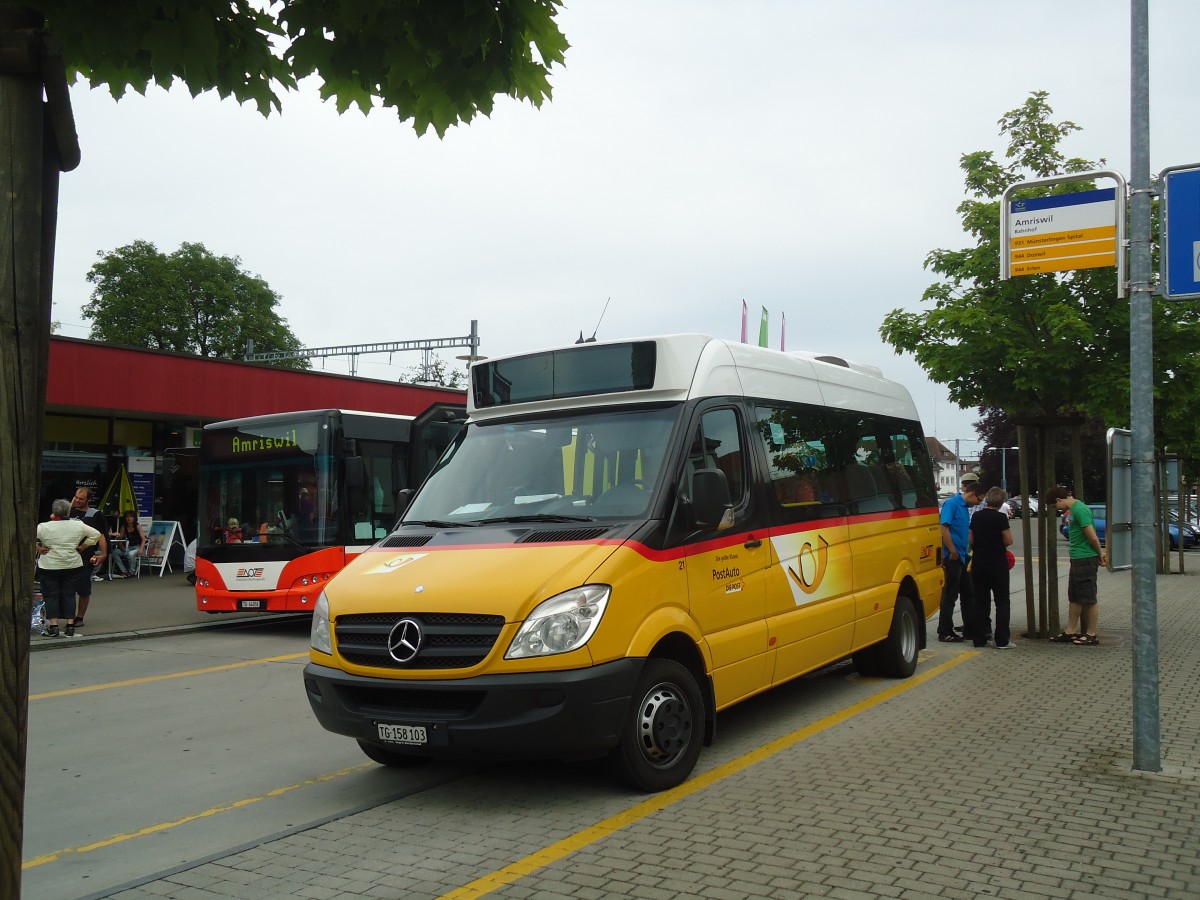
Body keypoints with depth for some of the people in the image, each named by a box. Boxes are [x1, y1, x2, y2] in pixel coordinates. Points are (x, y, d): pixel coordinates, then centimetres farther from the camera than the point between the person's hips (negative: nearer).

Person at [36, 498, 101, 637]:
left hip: (50, 566, -2)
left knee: (51, 595, 5)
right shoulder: (78, 525, -2)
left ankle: (53, 626, 0)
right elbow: (96, 535, 4)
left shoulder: (44, 527, -8)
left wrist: (38, 549, -4)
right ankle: (70, 625, 6)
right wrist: (82, 547, 7)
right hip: (72, 565, 2)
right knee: (69, 594, 8)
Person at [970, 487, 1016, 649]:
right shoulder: (1000, 517, -12)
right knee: (1002, 602, 2)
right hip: (997, 564, -5)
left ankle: (979, 639, 10)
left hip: (978, 564, 5)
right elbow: (1008, 541, -9)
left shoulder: (976, 517, 4)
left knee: (980, 602, 10)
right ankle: (1002, 640, -1)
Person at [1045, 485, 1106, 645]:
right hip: (1077, 559, 10)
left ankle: (1091, 634, 7)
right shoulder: (1073, 509, 13)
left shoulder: (1079, 510, -18)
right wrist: (1100, 553, 13)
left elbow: (1093, 537, -20)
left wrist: (1100, 554, -6)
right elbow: (1091, 537, 17)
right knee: (1074, 598, 14)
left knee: (1090, 598, -1)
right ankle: (1071, 632, 21)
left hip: (1086, 560, -10)